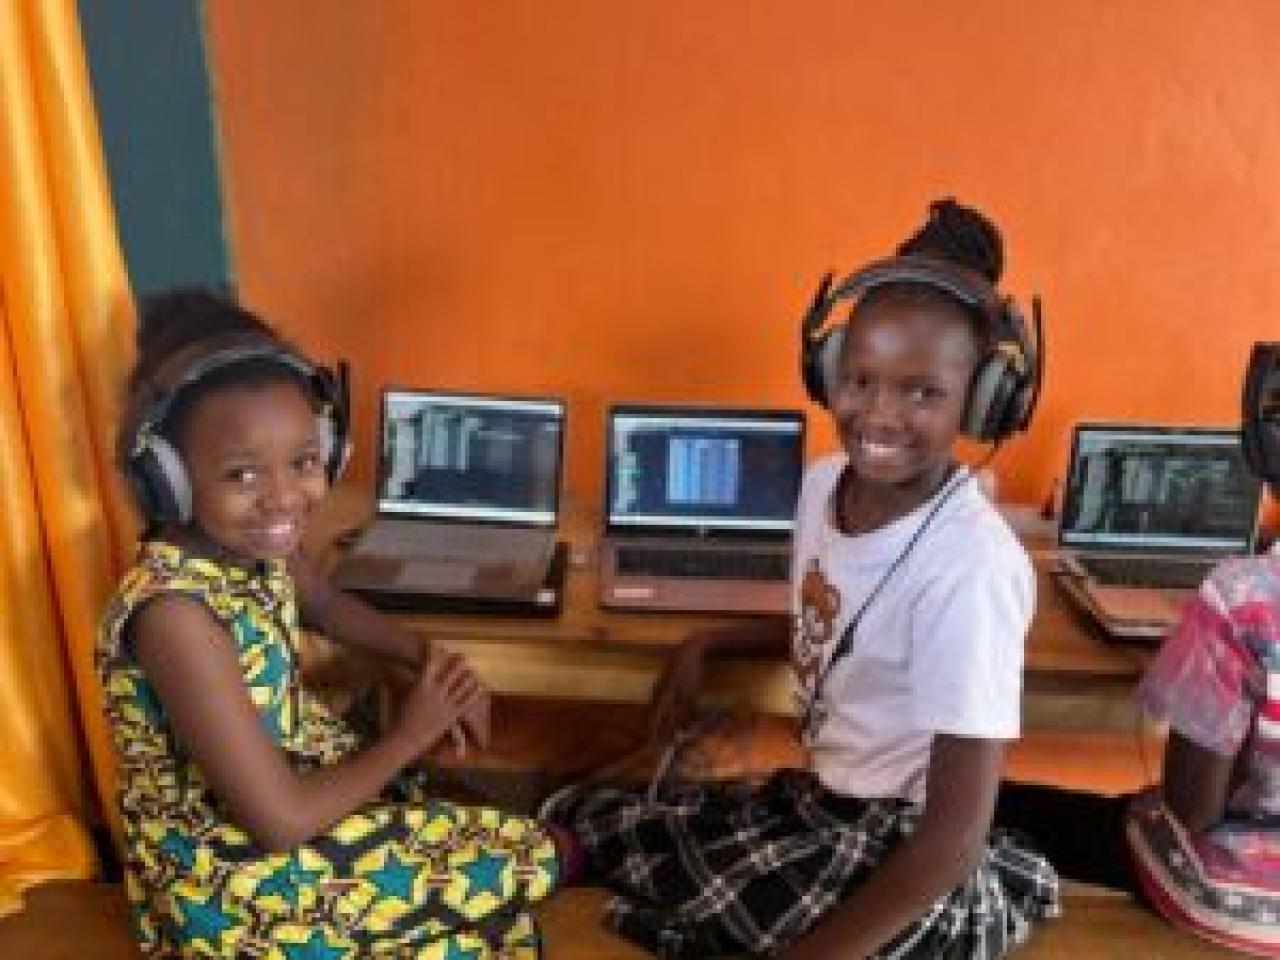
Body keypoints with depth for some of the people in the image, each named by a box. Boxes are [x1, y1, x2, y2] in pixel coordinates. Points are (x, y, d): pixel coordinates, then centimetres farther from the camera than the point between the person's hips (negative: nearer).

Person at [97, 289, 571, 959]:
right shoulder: (173, 611, -33)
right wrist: (410, 737, -15)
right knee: (515, 866, -2)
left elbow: (327, 606, 13)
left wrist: (431, 661, -3)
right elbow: (281, 821, -29)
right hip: (231, 876, -7)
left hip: (293, 766, 7)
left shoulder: (252, 541, -11)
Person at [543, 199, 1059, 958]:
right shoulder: (825, 481, -4)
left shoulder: (971, 568, -28)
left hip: (905, 865, -7)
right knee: (576, 814, 8)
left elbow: (956, 838, -25)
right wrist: (706, 646, 3)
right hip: (823, 803, 8)